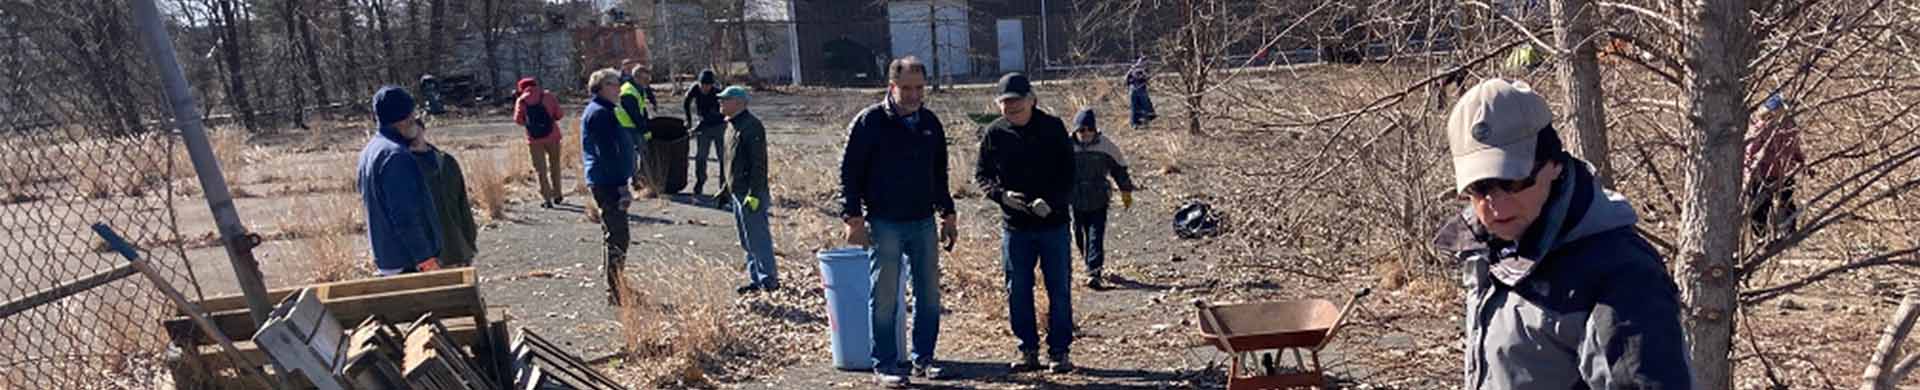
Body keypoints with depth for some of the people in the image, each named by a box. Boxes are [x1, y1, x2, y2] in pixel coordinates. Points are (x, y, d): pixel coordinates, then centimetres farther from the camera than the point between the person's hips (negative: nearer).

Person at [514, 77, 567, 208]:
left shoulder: (521, 100, 2)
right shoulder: (548, 96, 3)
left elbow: (518, 120, -3)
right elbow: (559, 115, 0)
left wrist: (529, 122, 16)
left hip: (534, 139, -1)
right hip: (552, 136, 1)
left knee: (540, 169, 6)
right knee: (554, 166, 16)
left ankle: (546, 199, 0)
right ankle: (557, 196, 20)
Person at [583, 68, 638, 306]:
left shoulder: (602, 111, 18)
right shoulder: (599, 113, -16)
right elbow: (607, 153, -21)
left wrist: (622, 183, 22)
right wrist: (622, 187, -22)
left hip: (606, 183, 11)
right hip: (608, 184, -11)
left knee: (615, 237, 16)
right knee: (618, 239, -8)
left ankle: (616, 289, 25)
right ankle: (615, 293, -3)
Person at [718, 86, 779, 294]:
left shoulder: (751, 126, -16)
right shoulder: (732, 124, 15)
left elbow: (758, 163, -21)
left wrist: (754, 194, -24)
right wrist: (727, 189, 23)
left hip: (751, 194, -10)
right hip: (737, 193, 10)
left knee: (758, 238, -6)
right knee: (747, 240, 15)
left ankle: (769, 280, 1)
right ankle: (755, 279, 22)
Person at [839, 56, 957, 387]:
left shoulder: (930, 123, 10)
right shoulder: (869, 122, -7)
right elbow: (849, 171, -8)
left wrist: (947, 214, 17)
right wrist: (853, 219, -13)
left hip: (924, 222, 5)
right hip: (884, 224, -5)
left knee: (929, 295, 9)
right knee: (884, 298, 0)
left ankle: (923, 359, 21)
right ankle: (884, 366, 10)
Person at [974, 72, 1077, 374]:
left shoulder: (1053, 128, -4)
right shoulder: (994, 133, 1)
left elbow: (1068, 172, -3)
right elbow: (981, 174, 6)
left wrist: (1051, 201, -19)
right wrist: (1001, 194, -13)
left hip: (1053, 222, -2)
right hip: (1014, 225, 2)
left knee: (1059, 290, 3)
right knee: (1017, 291, 7)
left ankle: (1059, 351, 14)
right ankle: (1028, 350, 20)